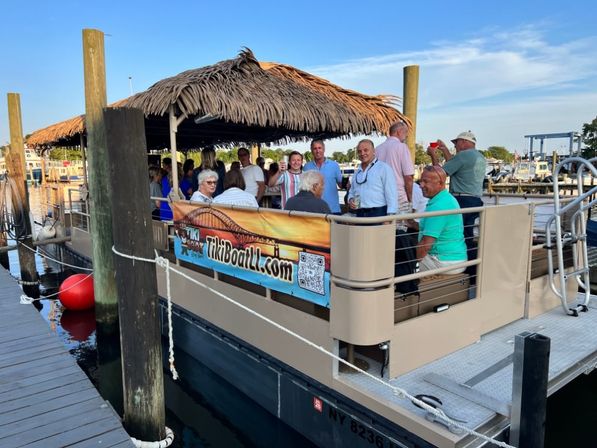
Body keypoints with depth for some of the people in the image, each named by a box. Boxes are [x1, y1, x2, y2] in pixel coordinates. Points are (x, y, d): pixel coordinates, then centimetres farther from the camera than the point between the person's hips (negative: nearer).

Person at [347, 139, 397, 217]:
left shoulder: (383, 168, -3)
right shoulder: (357, 172, 18)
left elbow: (391, 194, -9)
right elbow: (352, 191, 29)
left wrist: (390, 216, -17)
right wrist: (350, 200, 5)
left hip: (378, 213, -6)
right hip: (360, 214, 6)